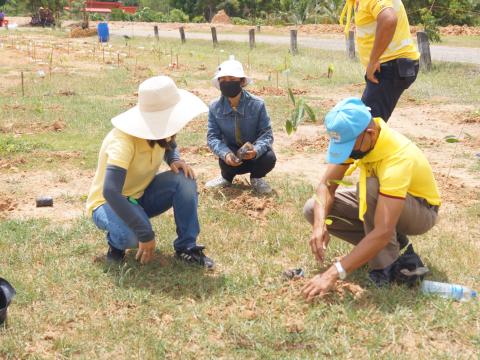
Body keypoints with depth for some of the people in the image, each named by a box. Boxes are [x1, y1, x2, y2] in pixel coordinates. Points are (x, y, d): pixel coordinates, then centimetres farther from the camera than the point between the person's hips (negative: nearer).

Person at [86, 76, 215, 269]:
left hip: (141, 195, 6)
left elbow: (170, 147, 13)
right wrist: (145, 234, -44)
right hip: (109, 203, -6)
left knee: (184, 179, -20)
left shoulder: (158, 130, -12)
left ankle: (186, 247, -9)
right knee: (133, 235, -39)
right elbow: (110, 192, -45)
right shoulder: (123, 140, -35)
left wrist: (175, 160, -14)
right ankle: (116, 241, -2)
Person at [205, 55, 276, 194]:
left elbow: (266, 134, -16)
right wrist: (225, 153, -33)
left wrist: (256, 150, -38)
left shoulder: (257, 104, -15)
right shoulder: (215, 108, -11)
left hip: (255, 154, 0)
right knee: (225, 160, -34)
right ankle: (227, 177, 8)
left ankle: (256, 178, 7)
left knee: (269, 158, -32)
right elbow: (212, 137, -12)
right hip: (232, 155, 0)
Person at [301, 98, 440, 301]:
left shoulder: (397, 158, -40)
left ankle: (385, 265, -19)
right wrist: (320, 225, -36)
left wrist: (334, 273, -47)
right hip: (380, 201, 7)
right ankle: (386, 244, 0)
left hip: (421, 210, -7)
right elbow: (327, 184, -15)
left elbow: (383, 231, -45)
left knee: (370, 188, -38)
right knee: (313, 209, -11)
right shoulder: (353, 136, -19)